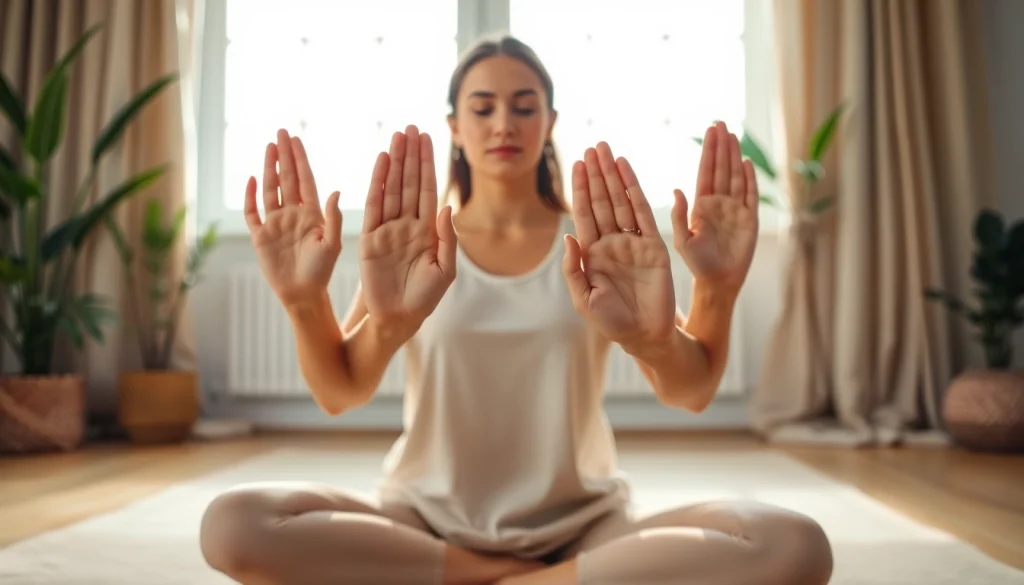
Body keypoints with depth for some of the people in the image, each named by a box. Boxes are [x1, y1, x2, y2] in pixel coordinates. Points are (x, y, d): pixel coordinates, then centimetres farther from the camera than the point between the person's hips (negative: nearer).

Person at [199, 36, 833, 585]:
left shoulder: (600, 242, 2)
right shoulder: (410, 245, 2)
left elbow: (689, 391, -12)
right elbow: (341, 392, -10)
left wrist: (716, 296, -34)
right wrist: (305, 302, -32)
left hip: (580, 523, 0)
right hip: (429, 520, 1)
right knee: (234, 524, -27)